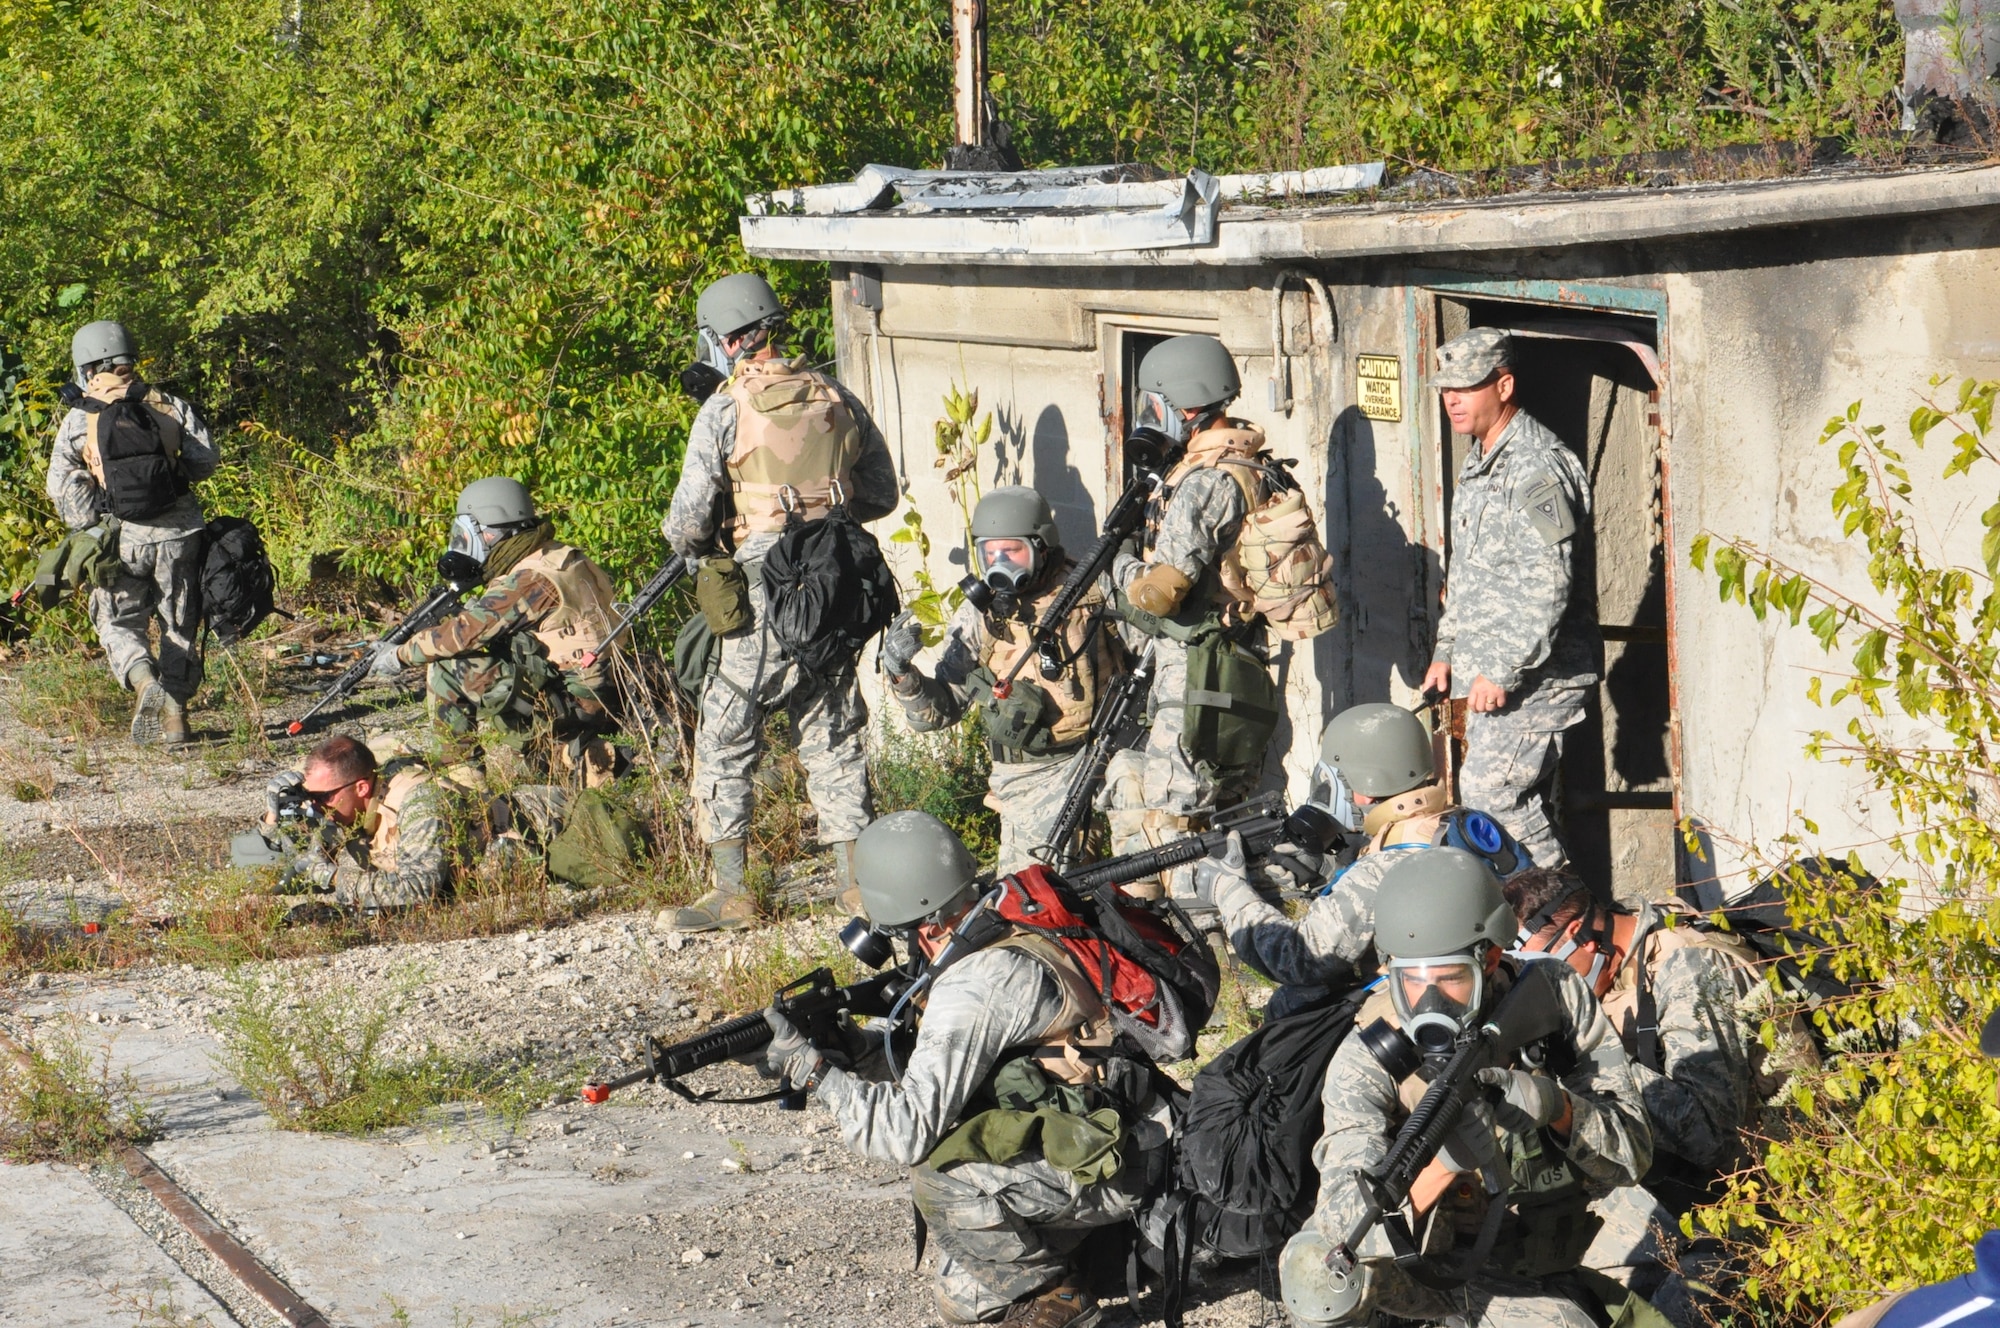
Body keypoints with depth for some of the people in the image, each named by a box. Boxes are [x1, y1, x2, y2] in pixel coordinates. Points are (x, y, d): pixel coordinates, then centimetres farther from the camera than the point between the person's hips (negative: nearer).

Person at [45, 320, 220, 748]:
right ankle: (174, 716, 13)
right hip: (178, 536, 2)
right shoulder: (171, 407, 0)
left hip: (122, 539, -2)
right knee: (179, 626, 13)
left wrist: (91, 528, 7)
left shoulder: (78, 420, -4)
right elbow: (206, 460, 0)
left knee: (120, 624, 12)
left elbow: (62, 488, -6)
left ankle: (144, 681, -17)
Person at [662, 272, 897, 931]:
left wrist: (684, 539, 13)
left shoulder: (725, 411, -9)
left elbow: (689, 522, -9)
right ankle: (857, 881, 13)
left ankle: (732, 892, 4)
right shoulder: (836, 400, 6)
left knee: (726, 740, 5)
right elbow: (882, 495, 15)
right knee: (833, 737, 13)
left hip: (762, 600, -5)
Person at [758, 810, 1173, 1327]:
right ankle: (983, 1283, 17)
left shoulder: (975, 984, -21)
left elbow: (906, 1132, -24)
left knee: (941, 1174, -22)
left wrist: (813, 1068, -13)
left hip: (1116, 1167, -10)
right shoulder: (1017, 931, 7)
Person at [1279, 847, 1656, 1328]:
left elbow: (1632, 1153, -11)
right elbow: (1345, 1217, -31)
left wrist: (1558, 1106, -32)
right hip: (1417, 1267, -2)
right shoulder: (1367, 1058, -18)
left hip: (1531, 1282, 2)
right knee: (1315, 1263, -32)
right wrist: (1442, 1165, -51)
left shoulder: (1559, 1002, -11)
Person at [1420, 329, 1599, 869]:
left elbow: (1547, 587, -24)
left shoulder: (1536, 468, -18)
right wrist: (1447, 651, 21)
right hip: (1492, 669, 10)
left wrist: (1502, 672, -24)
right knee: (1522, 802, 10)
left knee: (1489, 792, -13)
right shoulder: (1477, 464, 15)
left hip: (1536, 674, -10)